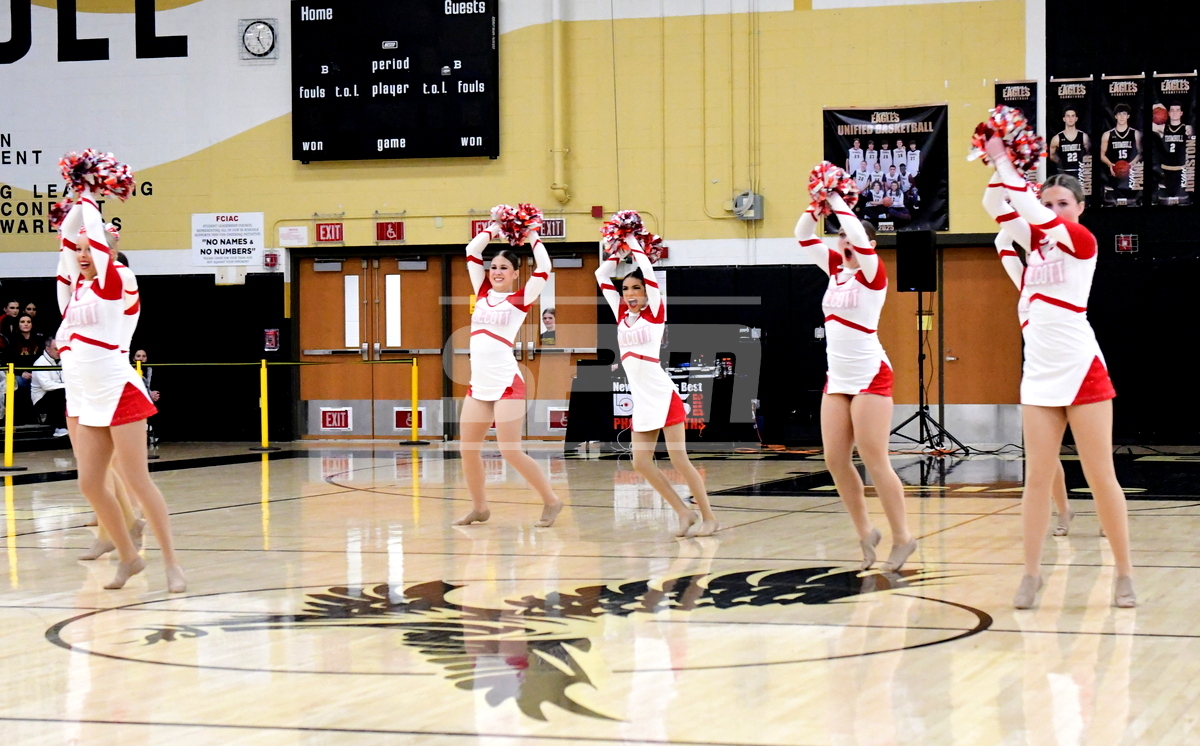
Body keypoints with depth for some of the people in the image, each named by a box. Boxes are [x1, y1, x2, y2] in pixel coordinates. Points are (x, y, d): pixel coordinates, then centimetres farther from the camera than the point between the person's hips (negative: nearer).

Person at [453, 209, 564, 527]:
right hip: (478, 384, 6)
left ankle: (551, 501, 5)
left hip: (507, 383, -6)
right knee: (468, 450, 7)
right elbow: (472, 252, 14)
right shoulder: (483, 293, 13)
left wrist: (532, 236, 0)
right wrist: (494, 228, 17)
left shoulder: (520, 299, 0)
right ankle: (479, 508, 22)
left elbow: (543, 269, -11)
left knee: (511, 452, -9)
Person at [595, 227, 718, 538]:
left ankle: (708, 517, 1)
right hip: (641, 399, 6)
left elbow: (648, 272, -10)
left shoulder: (655, 312, -2)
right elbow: (602, 277, 15)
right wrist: (617, 250, 12)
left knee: (679, 460, -7)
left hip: (663, 395, -6)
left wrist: (634, 244, 2)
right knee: (641, 462, 0)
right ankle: (684, 513, 9)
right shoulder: (622, 315, 12)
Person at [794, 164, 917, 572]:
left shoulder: (873, 273, -8)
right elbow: (803, 237, 9)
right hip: (838, 378, 7)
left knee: (874, 461, -8)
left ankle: (902, 537, 1)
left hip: (870, 377, -7)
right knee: (835, 460, 3)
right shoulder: (836, 269, 10)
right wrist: (817, 204, -4)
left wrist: (839, 202, -18)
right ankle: (865, 531, 15)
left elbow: (860, 237, -26)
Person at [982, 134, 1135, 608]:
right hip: (1039, 373, 5)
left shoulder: (1082, 241, -4)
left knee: (1101, 477, -1)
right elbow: (995, 207, 6)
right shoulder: (1037, 241, 12)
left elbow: (1035, 212, -17)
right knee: (1037, 478, 3)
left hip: (1081, 369, -5)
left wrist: (1006, 164, -10)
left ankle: (1124, 573, 6)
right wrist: (999, 164, -6)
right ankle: (1031, 572, 7)